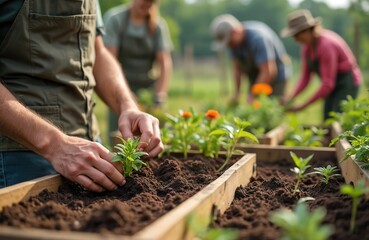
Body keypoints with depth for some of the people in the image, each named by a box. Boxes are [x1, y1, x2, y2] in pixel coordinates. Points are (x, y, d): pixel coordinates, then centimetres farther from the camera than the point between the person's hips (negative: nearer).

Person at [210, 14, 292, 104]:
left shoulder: (257, 37, -30)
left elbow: (269, 71, -31)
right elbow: (237, 66, 2)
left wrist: (252, 96, -26)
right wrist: (236, 92, -6)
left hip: (277, 76, -7)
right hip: (256, 76, 7)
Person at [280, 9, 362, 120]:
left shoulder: (326, 45, -28)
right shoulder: (307, 46, -2)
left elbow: (328, 85, -29)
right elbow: (305, 78, 0)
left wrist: (302, 106, -27)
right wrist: (291, 97, -16)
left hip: (347, 84, -8)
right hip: (334, 85, 9)